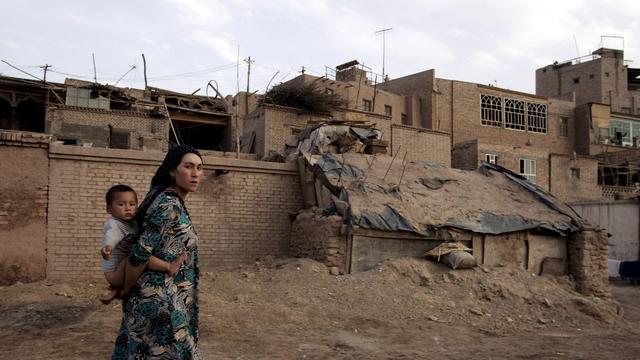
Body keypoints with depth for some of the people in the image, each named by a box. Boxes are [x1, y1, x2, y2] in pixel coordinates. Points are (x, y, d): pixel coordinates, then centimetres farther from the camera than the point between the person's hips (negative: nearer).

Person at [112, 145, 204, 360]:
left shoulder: (168, 200, 10)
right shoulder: (169, 205, -20)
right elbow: (141, 253, -21)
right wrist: (124, 290, -7)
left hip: (153, 295, 9)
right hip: (161, 299, -9)